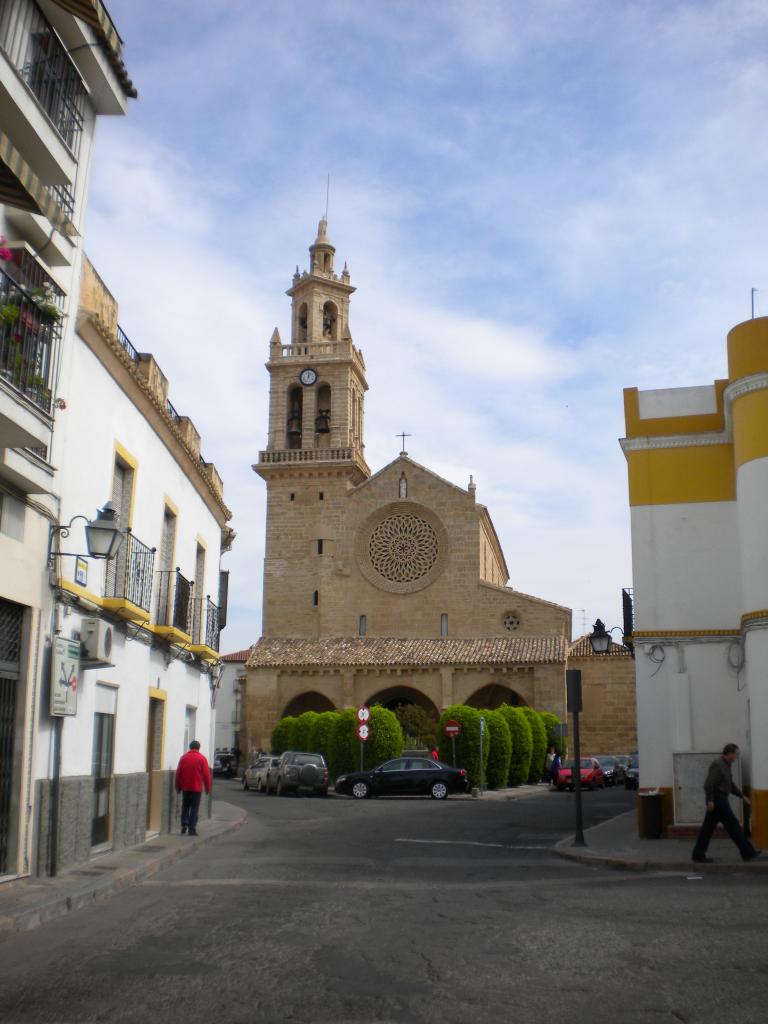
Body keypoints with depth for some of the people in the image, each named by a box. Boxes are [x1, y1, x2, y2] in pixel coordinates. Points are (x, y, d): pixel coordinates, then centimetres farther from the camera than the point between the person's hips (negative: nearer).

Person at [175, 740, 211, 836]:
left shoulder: (183, 757, 3)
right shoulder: (202, 758, -5)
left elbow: (178, 773, 4)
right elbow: (206, 775, -5)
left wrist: (178, 787, 12)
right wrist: (207, 788, 4)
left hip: (185, 787, 2)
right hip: (197, 788, -2)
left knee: (185, 806, 18)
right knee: (194, 808, 3)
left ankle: (184, 824, 3)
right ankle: (192, 829, 0)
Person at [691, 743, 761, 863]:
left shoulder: (724, 765, 16)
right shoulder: (717, 764, -17)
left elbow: (730, 784, 24)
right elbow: (709, 783, -24)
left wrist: (742, 796, 23)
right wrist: (710, 800, -27)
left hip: (719, 800, 10)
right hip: (717, 800, -10)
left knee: (708, 828, 7)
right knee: (732, 825, 0)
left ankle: (698, 855, 6)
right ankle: (747, 852, 9)